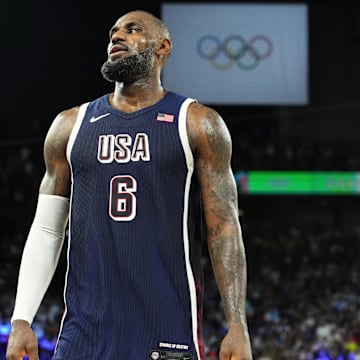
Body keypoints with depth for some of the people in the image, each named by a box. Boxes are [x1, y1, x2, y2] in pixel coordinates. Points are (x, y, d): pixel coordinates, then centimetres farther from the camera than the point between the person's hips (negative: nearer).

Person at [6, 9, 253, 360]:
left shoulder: (197, 124, 4)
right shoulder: (71, 125, 13)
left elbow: (224, 228, 0)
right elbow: (46, 230, 13)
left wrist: (238, 326, -9)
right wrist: (21, 320, 2)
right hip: (84, 330, 3)